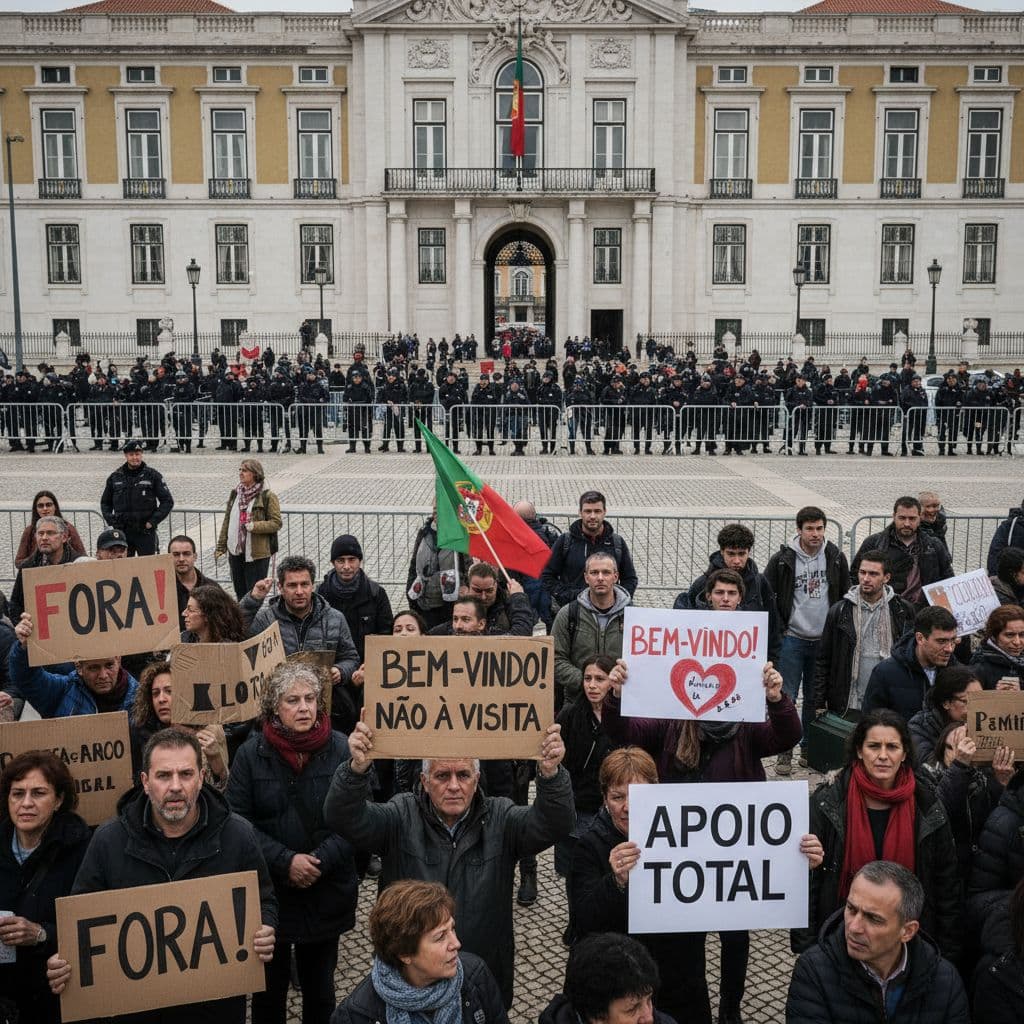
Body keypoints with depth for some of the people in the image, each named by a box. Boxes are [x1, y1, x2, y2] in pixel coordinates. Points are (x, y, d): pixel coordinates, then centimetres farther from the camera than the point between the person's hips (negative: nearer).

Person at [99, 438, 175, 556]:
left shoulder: (152, 475, 0)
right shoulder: (115, 477, 8)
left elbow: (168, 501, 1)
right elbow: (105, 502, 21)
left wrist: (153, 521, -6)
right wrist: (110, 521, 6)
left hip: (145, 532, -3)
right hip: (122, 532, 3)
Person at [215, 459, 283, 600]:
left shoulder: (267, 496, -8)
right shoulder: (235, 494, 11)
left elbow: (276, 523, -9)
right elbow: (227, 521, 15)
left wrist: (255, 526, -23)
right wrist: (221, 546, 13)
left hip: (256, 553, -6)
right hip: (235, 551, 6)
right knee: (239, 591, 15)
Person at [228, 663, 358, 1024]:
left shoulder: (340, 749, -8)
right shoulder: (251, 753, -7)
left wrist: (321, 860, -18)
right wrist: (285, 861, -18)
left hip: (326, 894, 0)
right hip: (267, 892, 0)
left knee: (319, 987, 17)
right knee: (269, 986, 15)